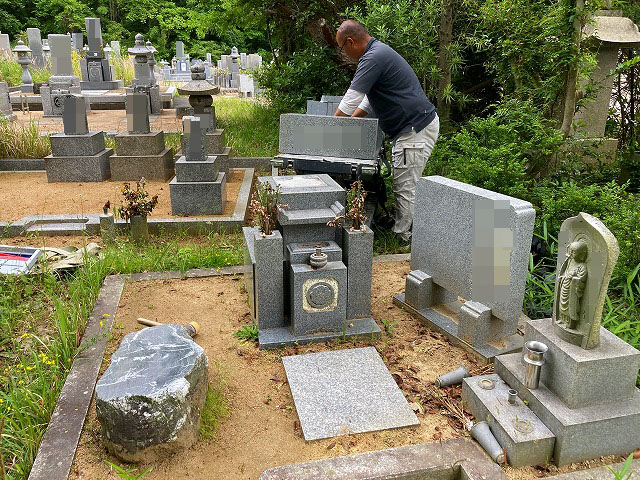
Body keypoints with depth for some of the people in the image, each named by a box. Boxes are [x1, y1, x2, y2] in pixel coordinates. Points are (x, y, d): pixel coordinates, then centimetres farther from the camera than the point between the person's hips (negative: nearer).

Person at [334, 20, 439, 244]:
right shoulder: (379, 51, 19)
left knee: (405, 189, -5)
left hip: (416, 129, -11)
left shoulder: (374, 58, -17)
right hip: (414, 127, 11)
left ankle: (403, 241, 3)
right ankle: (406, 236, 23)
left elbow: (351, 99, -16)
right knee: (405, 187, 15)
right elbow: (369, 98, 28)